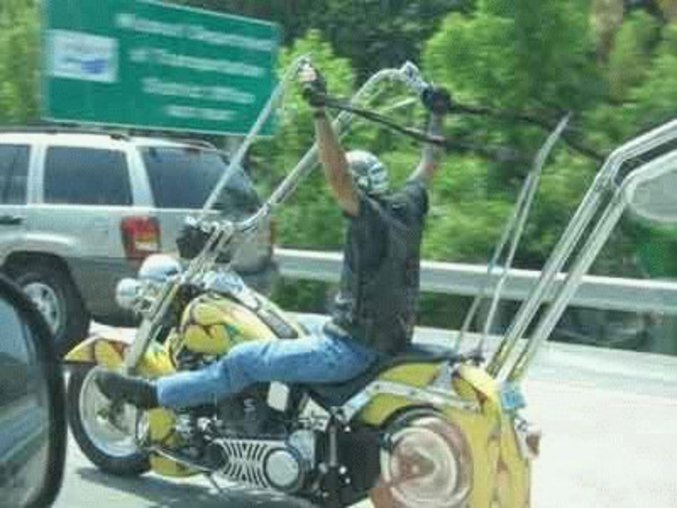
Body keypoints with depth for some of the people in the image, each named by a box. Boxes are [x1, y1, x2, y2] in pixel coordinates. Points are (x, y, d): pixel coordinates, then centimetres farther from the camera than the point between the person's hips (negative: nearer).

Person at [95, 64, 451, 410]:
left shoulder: (371, 217, -19)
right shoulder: (406, 209, 4)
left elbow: (337, 174, -34)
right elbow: (429, 167, 18)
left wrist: (319, 110, -40)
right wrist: (437, 117, 29)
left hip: (350, 349, -10)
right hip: (388, 340, 10)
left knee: (245, 360, -4)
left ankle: (156, 393, 6)